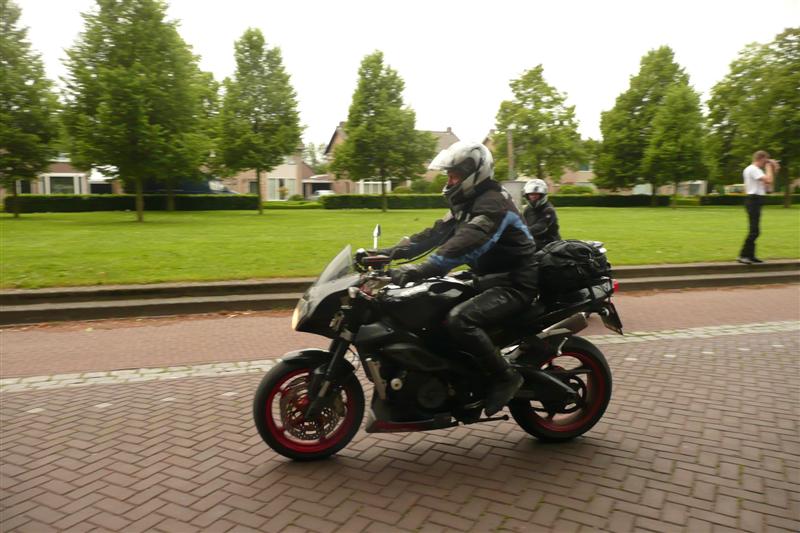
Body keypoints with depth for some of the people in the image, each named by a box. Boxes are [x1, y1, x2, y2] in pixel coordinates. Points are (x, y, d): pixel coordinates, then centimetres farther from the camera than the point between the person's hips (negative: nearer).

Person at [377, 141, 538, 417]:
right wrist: (390, 253, -3)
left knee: (458, 319, -31)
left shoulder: (493, 203, -19)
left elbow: (463, 245, -35)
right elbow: (435, 234, 7)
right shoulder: (468, 203, 13)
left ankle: (505, 376, -13)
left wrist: (417, 271, -44)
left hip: (515, 285, -10)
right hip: (491, 279, 10)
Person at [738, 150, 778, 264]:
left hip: (753, 200, 11)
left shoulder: (751, 169, 19)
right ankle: (743, 255, -11)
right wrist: (769, 167, -9)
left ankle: (750, 255, 15)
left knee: (754, 230, 12)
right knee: (754, 230, -12)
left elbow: (765, 184, 21)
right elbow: (769, 180, -23)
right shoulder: (753, 169, -12)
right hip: (754, 200, -11)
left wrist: (774, 171, 14)